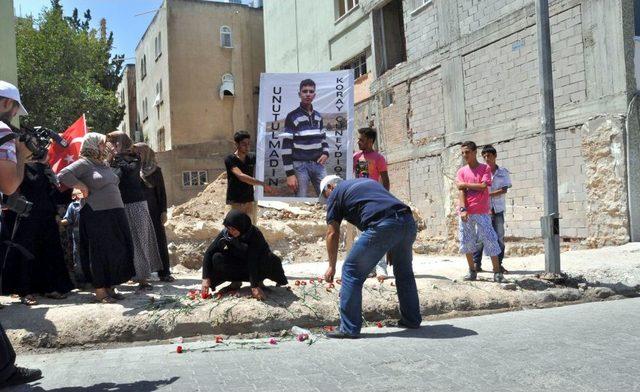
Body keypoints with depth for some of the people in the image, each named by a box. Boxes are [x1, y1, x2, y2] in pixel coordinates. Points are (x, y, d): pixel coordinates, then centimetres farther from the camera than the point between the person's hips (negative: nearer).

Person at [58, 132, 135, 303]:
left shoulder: (105, 164, 17)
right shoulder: (84, 163, -7)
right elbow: (63, 175, -19)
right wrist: (82, 187, -14)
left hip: (115, 214, 8)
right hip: (96, 215, -8)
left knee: (116, 251, 8)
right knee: (100, 252, -2)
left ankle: (109, 287, 19)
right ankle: (100, 291, 8)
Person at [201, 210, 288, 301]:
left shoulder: (254, 234, -29)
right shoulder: (225, 233, -19)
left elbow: (252, 262, -36)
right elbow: (209, 253, -18)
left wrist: (255, 286, -39)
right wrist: (206, 278, -26)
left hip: (257, 265, -3)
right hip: (238, 264, 3)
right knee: (216, 258, -24)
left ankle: (258, 282, -9)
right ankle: (236, 282, -5)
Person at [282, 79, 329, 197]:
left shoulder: (318, 116, 12)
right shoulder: (292, 117, -6)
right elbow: (286, 146, -9)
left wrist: (326, 153, 1)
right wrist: (290, 173, -15)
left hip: (318, 164, 5)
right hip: (300, 165, -5)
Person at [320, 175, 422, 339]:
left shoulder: (336, 194, 16)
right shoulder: (367, 181, 35)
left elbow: (332, 233, 13)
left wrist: (332, 266, 22)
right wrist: (390, 249, 35)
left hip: (383, 226, -7)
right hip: (408, 221, 7)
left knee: (352, 271, 5)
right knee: (404, 272, 26)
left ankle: (349, 329, 6)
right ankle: (412, 320, 37)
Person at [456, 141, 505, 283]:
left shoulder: (485, 168, 3)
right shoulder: (461, 171, 10)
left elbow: (483, 186, -11)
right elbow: (461, 191, 0)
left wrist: (465, 184, -6)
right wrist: (463, 209, -12)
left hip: (482, 212, -3)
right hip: (465, 212, 3)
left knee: (490, 240, -4)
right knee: (466, 242, 6)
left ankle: (497, 272, 1)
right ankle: (472, 271, 17)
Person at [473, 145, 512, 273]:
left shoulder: (503, 172, 8)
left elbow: (504, 190, -2)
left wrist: (488, 194, -14)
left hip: (498, 209, 1)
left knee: (499, 237, 4)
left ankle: (498, 264, 12)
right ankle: (476, 263, 4)